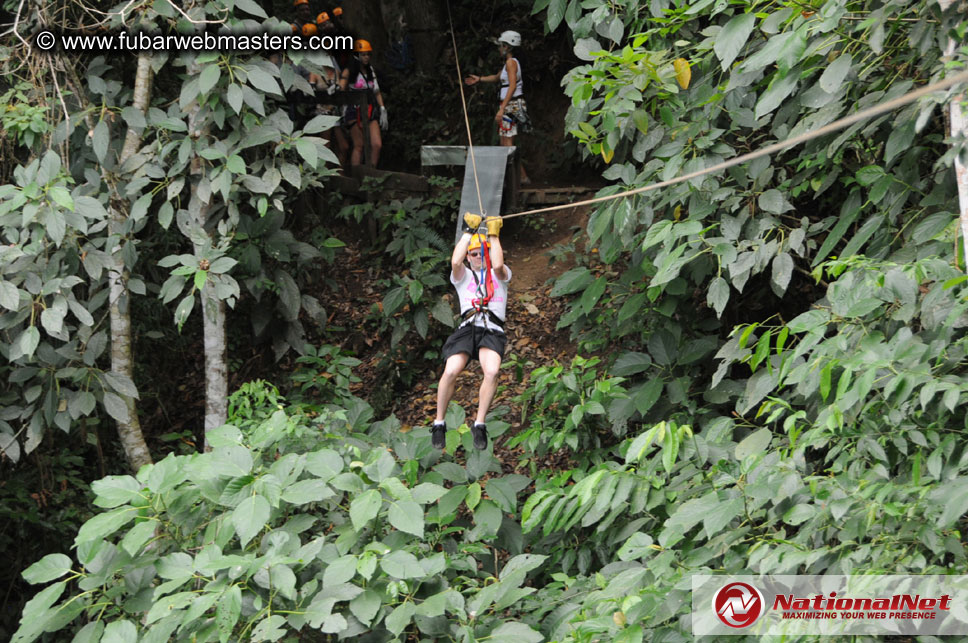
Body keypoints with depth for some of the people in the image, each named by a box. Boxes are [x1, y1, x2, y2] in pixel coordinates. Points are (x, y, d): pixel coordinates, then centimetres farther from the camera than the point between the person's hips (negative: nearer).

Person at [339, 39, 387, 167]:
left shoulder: (371, 71, 14)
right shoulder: (349, 71, -2)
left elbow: (377, 92, 19)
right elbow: (341, 89, -13)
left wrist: (383, 110, 14)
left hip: (371, 112, 5)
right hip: (355, 112, -5)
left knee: (377, 144, -7)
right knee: (359, 146, -6)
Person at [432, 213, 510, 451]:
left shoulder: (500, 275, 23)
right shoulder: (463, 277, 24)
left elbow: (498, 265, -2)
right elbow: (455, 262, 1)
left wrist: (493, 235, 3)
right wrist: (469, 231, 5)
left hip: (492, 330, -1)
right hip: (467, 327, 1)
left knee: (492, 371, -31)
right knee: (451, 371, -26)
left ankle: (479, 423, -19)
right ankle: (439, 423, -9)